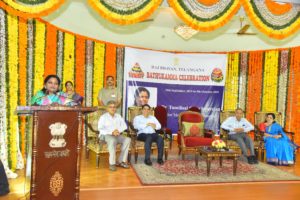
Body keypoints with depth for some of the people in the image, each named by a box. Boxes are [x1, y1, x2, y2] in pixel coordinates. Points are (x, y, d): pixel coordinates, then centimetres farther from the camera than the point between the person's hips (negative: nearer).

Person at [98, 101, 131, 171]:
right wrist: (111, 132, -23)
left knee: (127, 139, -21)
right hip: (106, 135, -5)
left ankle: (121, 161, -18)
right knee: (112, 140, -38)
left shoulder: (118, 116, 16)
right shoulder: (103, 117, 0)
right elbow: (100, 129, -12)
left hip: (117, 135, 5)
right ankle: (112, 163, -33)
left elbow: (124, 126, 9)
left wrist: (118, 130, -13)